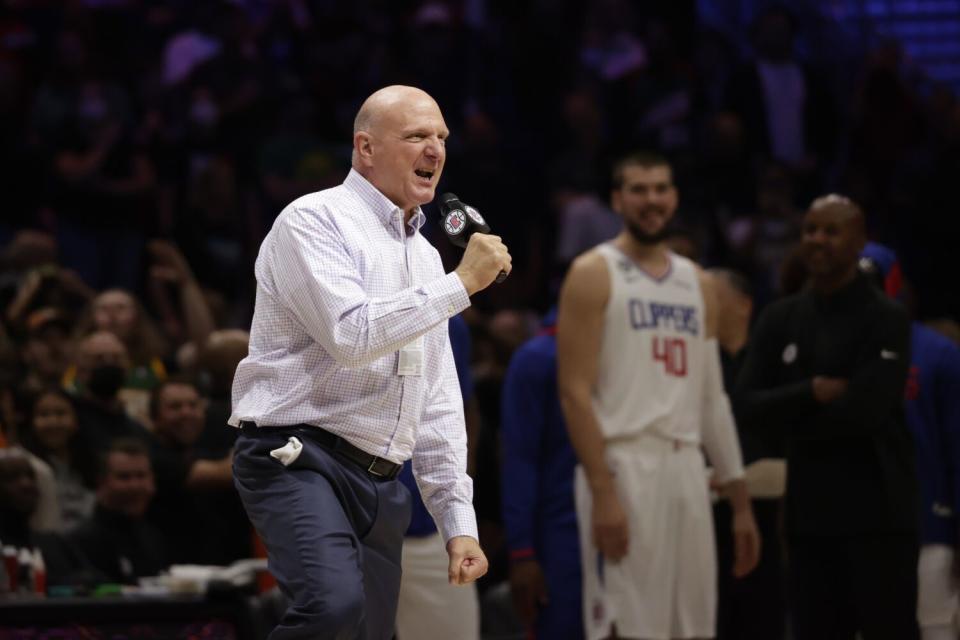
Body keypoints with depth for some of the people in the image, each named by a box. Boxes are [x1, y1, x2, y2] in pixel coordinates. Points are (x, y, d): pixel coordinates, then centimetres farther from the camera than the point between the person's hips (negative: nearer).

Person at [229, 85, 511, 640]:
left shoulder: (425, 256, 20)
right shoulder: (315, 221, -5)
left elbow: (438, 404, 22)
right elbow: (351, 335, -21)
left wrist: (459, 521, 15)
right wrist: (461, 284, -14)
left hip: (381, 487, 8)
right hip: (300, 459, -8)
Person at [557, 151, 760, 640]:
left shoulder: (697, 284, 17)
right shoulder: (594, 275, -2)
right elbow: (574, 392, -10)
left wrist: (740, 502, 14)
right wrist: (603, 493, -19)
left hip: (687, 470, 7)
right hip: (623, 466, -6)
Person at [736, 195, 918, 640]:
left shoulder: (885, 320, -7)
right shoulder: (780, 320, 10)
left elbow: (865, 411, -17)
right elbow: (748, 407, 0)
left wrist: (789, 418, -5)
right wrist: (812, 392, -14)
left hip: (878, 514, -6)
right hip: (810, 508, 6)